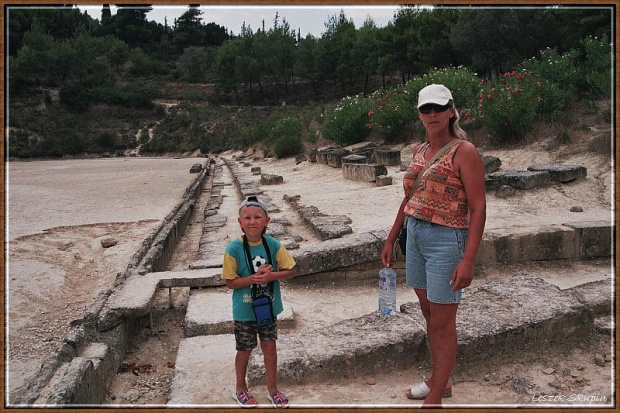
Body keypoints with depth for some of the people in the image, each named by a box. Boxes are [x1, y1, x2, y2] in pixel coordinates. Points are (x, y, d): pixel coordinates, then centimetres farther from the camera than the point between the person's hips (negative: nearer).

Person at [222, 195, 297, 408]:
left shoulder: (273, 245, -11)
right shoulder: (234, 249, -18)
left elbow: (291, 270, -5)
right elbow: (230, 282, -13)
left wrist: (271, 276, -23)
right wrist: (254, 278, -28)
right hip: (244, 310, -2)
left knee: (269, 346, 14)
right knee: (245, 350, 14)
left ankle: (272, 389, 35)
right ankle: (240, 389, 39)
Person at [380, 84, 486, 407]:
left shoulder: (463, 151, -12)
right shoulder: (420, 151, 10)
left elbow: (478, 208, -15)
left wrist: (468, 260, -21)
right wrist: (391, 239, 17)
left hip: (446, 241, -7)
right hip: (415, 236, 8)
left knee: (442, 323, 3)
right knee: (429, 315, 18)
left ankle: (435, 399, 17)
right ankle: (439, 381, 36)